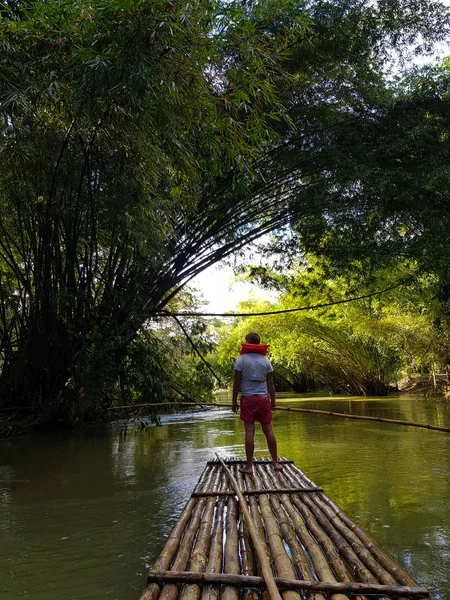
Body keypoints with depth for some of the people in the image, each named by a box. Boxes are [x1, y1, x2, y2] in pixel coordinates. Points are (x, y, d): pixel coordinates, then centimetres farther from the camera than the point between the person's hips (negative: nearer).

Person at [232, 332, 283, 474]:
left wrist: (234, 400, 2)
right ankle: (275, 462, 17)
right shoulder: (265, 360, 5)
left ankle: (249, 466, 3)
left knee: (249, 431, -1)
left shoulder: (241, 359, -3)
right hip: (263, 398, 2)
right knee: (268, 430, 9)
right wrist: (273, 400, 13)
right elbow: (270, 383, 6)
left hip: (247, 399, -2)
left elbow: (237, 382, -5)